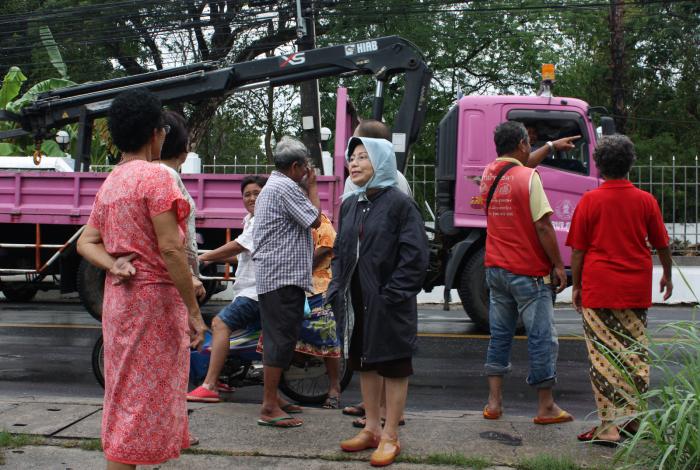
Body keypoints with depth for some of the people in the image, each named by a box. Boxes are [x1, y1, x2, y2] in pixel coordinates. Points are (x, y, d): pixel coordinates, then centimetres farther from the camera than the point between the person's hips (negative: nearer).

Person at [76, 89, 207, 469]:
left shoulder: (109, 183, 14)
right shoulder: (155, 175, -13)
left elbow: (86, 243, 12)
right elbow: (169, 248, -19)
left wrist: (115, 266, -6)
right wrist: (194, 310, -16)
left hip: (120, 296, 9)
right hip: (153, 295, -9)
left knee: (126, 394, 16)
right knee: (143, 397, -3)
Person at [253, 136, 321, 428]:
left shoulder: (270, 187, 22)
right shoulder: (286, 187, -13)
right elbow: (314, 220, -13)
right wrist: (313, 187, -2)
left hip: (270, 275, 11)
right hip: (283, 276, -11)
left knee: (277, 339, 14)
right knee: (281, 340, -9)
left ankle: (271, 400, 20)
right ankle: (269, 408, -6)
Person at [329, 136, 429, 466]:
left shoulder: (399, 203, -10)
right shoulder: (350, 205, 10)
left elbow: (416, 255, -14)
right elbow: (339, 251, 17)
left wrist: (393, 294, -17)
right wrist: (337, 288, 5)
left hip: (389, 304, -7)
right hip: (356, 303, 7)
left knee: (393, 365, 4)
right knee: (364, 363, 15)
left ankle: (390, 436, 14)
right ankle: (371, 429, 29)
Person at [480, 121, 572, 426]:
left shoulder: (488, 174, 7)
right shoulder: (528, 178, -15)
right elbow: (543, 227, -17)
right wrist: (558, 266, -9)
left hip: (496, 269, 7)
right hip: (528, 272, -7)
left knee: (499, 335, 13)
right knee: (542, 338, 3)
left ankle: (494, 402, 16)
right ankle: (546, 407, 11)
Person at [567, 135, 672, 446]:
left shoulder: (590, 201, -4)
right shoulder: (645, 200, 3)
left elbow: (578, 250, -2)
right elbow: (662, 245, 11)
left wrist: (576, 286, 9)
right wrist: (667, 276, 27)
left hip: (599, 290, -3)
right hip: (637, 290, 3)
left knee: (605, 356, 1)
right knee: (635, 354, 14)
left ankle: (609, 426, -1)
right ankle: (634, 418, 22)